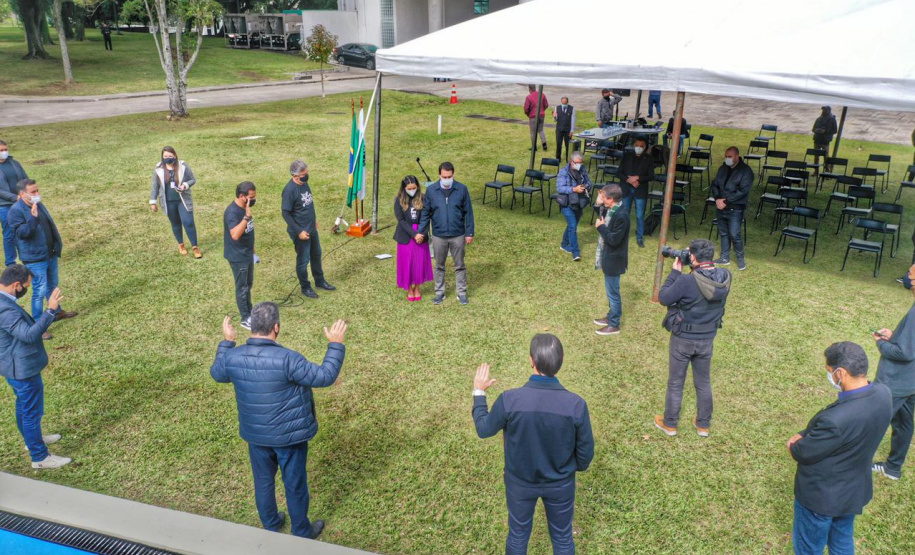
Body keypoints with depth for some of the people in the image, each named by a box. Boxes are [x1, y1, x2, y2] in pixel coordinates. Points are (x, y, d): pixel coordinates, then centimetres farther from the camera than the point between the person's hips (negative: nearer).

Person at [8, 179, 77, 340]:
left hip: (51, 254, 8)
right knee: (40, 291, -4)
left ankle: (56, 312, 42)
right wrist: (33, 218, -38)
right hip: (35, 259, -8)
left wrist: (58, 245, 18)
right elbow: (21, 232, -26)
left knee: (52, 285, 23)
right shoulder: (16, 211, -17)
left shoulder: (39, 204, 8)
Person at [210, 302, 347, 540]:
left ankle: (271, 526, 44)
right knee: (295, 485, 15)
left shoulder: (233, 356, -13)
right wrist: (336, 344, -14)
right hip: (289, 435, -4)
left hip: (255, 435, 5)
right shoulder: (286, 359, -29)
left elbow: (217, 373, 11)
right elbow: (325, 376, -23)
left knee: (263, 481, 24)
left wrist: (227, 341, 19)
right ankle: (302, 532, 34)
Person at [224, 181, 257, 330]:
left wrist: (252, 248, 22)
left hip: (247, 253, 9)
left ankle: (249, 311, 38)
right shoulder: (232, 212, -27)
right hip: (237, 256, -8)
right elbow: (235, 235, -40)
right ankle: (245, 319, 19)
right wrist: (247, 216, -43)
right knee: (242, 287, 5)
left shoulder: (244, 208, 1)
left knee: (249, 284, 21)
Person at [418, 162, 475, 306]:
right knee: (439, 266, 13)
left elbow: (468, 212, -3)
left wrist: (469, 233, -4)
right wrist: (421, 232, -1)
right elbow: (426, 212, 2)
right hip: (438, 236, 1)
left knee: (459, 265, 11)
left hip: (458, 235, -1)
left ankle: (462, 293, 24)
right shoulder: (431, 190, -5)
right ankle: (439, 293, 27)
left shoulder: (462, 189, -8)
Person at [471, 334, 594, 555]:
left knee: (518, 534, 26)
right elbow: (585, 452, -13)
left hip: (520, 483, 0)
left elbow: (484, 430, -9)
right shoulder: (576, 404, -28)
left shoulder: (509, 400, -30)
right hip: (560, 485, 0)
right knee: (562, 537, 25)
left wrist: (478, 392, 5)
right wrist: (578, 466, 12)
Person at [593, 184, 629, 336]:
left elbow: (613, 240, -27)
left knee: (612, 292, 4)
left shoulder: (621, 216, -28)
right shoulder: (611, 209, 1)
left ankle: (614, 325, 17)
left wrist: (601, 227, -16)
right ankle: (611, 317, 39)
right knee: (611, 290, 23)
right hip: (608, 257, 9)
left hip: (614, 260, -9)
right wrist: (600, 205, -3)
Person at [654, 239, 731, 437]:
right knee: (703, 383, 22)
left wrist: (675, 272, -12)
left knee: (675, 383, 14)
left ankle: (669, 424, 31)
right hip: (707, 339, 4)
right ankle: (703, 425, 36)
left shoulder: (686, 281, -30)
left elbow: (663, 298, -17)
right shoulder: (725, 277, -13)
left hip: (683, 339, -4)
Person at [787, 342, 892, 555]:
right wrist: (804, 434, -8)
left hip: (821, 495, -7)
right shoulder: (882, 393, -16)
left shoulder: (836, 419, -41)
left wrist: (794, 445, -2)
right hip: (854, 489, 7)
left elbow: (803, 453, -22)